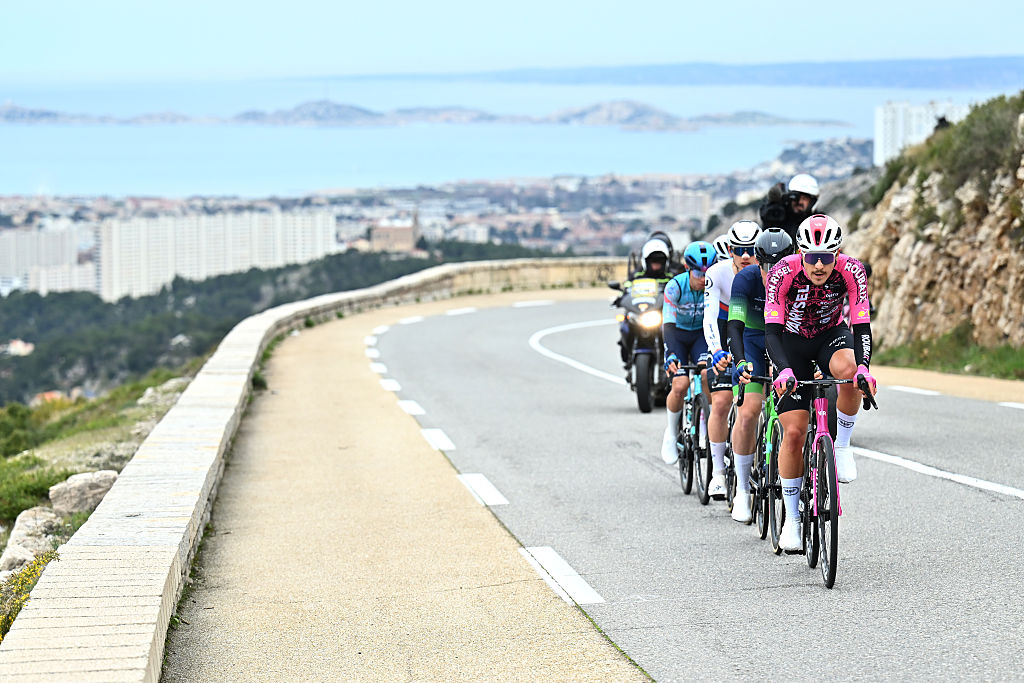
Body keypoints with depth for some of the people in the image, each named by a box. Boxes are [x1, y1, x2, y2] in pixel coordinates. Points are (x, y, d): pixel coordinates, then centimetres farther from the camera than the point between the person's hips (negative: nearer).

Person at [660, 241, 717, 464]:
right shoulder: (675, 287, -25)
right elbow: (668, 324, -30)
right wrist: (671, 354, -44)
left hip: (702, 334, 2)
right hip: (678, 335, -2)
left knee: (707, 373, -27)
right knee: (680, 385, -20)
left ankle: (703, 423, -4)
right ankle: (671, 432, 4)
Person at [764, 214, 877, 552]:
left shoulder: (851, 270, -26)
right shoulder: (783, 272, -28)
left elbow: (862, 325, -28)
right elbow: (772, 330, -31)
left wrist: (863, 367, -46)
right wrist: (784, 370, -48)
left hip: (832, 335, 1)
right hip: (792, 342, -1)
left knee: (847, 369, -37)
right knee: (794, 432, -10)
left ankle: (842, 445, -14)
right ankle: (792, 518, 5)